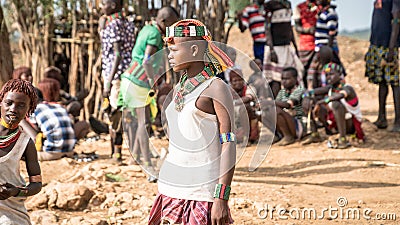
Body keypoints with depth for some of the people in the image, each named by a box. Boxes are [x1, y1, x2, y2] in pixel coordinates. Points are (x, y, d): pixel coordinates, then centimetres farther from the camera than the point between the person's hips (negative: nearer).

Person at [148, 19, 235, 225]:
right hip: (171, 191, 7)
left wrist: (221, 199, -17)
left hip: (201, 193, -7)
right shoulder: (179, 89, 14)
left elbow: (228, 146, -12)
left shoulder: (215, 88, -6)